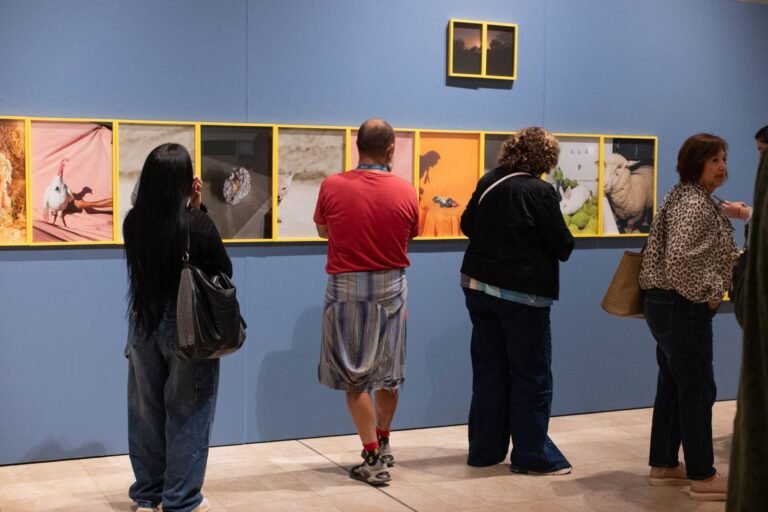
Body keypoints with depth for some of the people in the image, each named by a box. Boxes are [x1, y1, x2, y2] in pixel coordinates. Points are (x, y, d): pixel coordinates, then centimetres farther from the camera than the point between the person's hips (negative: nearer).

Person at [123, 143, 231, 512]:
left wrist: (190, 210, 4)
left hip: (143, 323, 5)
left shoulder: (133, 222, -5)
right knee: (186, 414, 7)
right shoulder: (197, 224, -19)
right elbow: (224, 272, -7)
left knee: (147, 411, 15)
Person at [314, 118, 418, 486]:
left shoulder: (332, 187, -10)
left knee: (355, 376, 6)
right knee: (388, 372, 18)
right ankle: (383, 444, 35)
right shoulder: (405, 191, -8)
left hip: (346, 287, -2)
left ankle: (373, 460, 5)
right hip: (391, 287, 2)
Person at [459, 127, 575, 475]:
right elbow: (562, 246, -12)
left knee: (488, 370, 14)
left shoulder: (488, 182, 3)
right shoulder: (540, 192, -15)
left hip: (478, 285, 6)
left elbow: (467, 226, 13)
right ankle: (532, 455, 9)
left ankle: (485, 449, 21)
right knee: (532, 375, 4)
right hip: (522, 293, -6)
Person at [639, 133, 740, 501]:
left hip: (667, 304, 10)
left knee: (673, 387, 15)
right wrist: (707, 295, -18)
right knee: (697, 389, -3)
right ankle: (702, 477, 5)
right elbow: (678, 258, -30)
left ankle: (663, 465, 23)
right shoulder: (695, 203, -18)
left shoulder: (689, 197, 14)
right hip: (682, 307, -10)